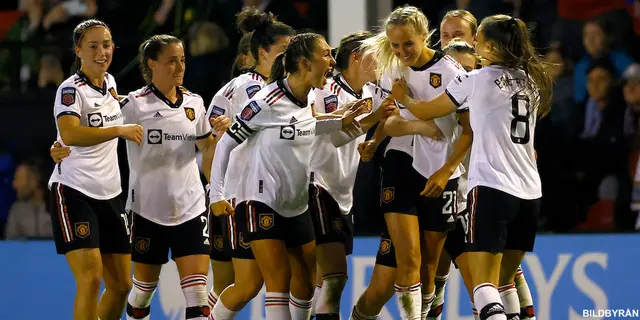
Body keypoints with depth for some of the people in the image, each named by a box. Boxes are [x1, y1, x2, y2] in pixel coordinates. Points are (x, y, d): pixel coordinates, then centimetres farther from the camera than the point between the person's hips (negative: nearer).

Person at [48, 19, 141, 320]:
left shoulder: (110, 82, 11)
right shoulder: (71, 89, -12)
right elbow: (68, 134, -31)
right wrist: (120, 130, -36)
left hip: (109, 193, 8)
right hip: (73, 191, -8)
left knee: (121, 284, 7)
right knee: (90, 279, -19)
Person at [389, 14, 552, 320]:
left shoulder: (476, 80, -4)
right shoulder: (530, 81, 13)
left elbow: (426, 111, 8)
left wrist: (403, 98, 29)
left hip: (492, 188, -6)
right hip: (529, 191, 6)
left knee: (484, 282, -11)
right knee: (505, 280, 18)